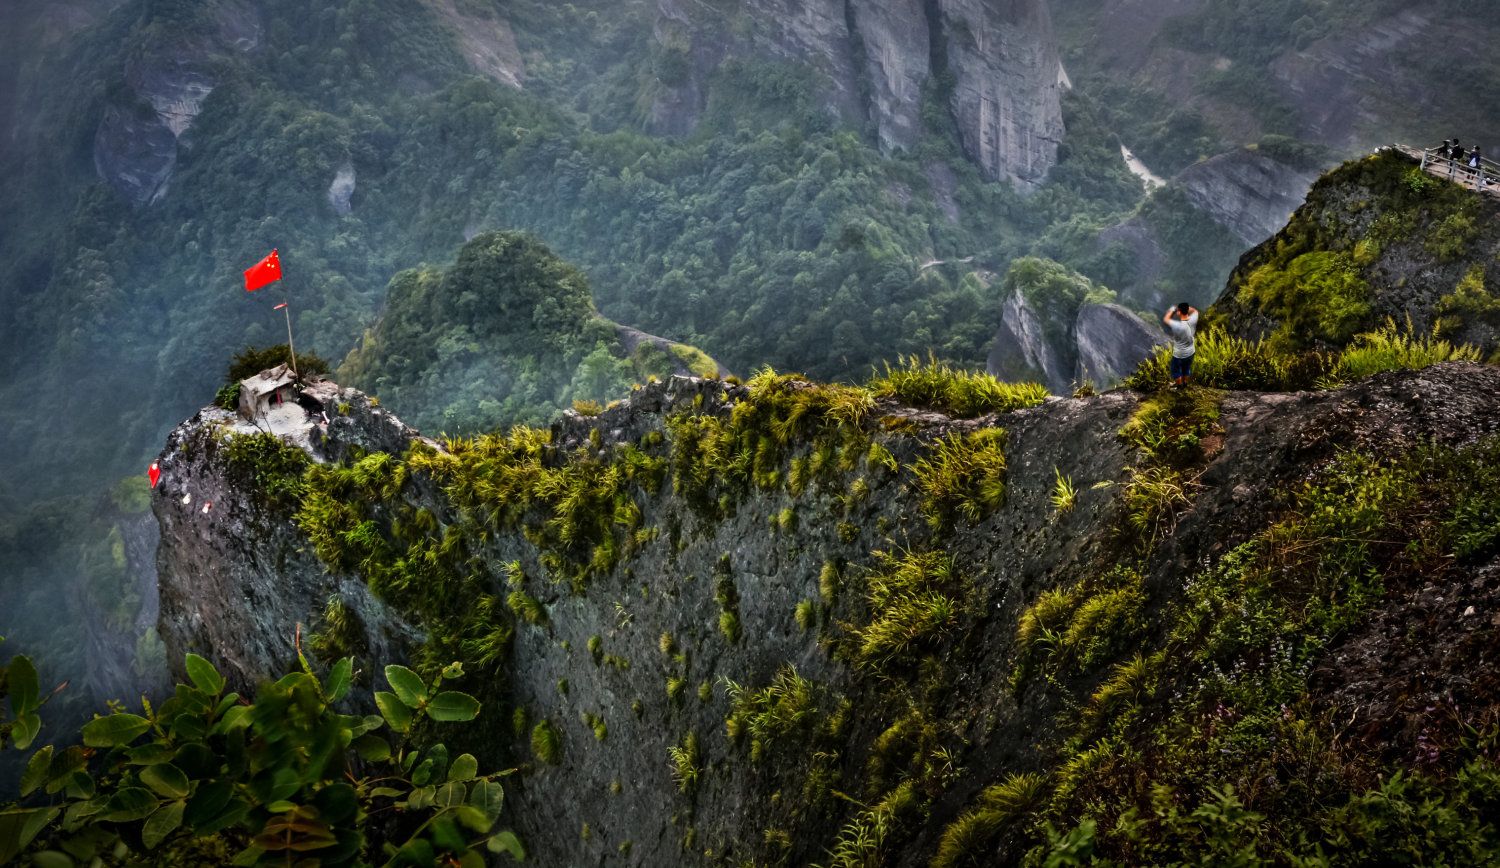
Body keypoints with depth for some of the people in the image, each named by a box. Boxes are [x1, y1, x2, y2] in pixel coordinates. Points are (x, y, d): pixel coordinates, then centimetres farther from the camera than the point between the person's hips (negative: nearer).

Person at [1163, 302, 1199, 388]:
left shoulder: (1177, 326, -38)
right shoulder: (1193, 320, -23)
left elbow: (1165, 319, -19)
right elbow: (1195, 311, 2)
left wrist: (1172, 311, -7)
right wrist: (1185, 307, -5)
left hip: (1179, 354, -5)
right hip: (1190, 352, 5)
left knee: (1176, 370, 24)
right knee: (1186, 368, 30)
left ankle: (1179, 385, 45)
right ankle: (1184, 382, 52)